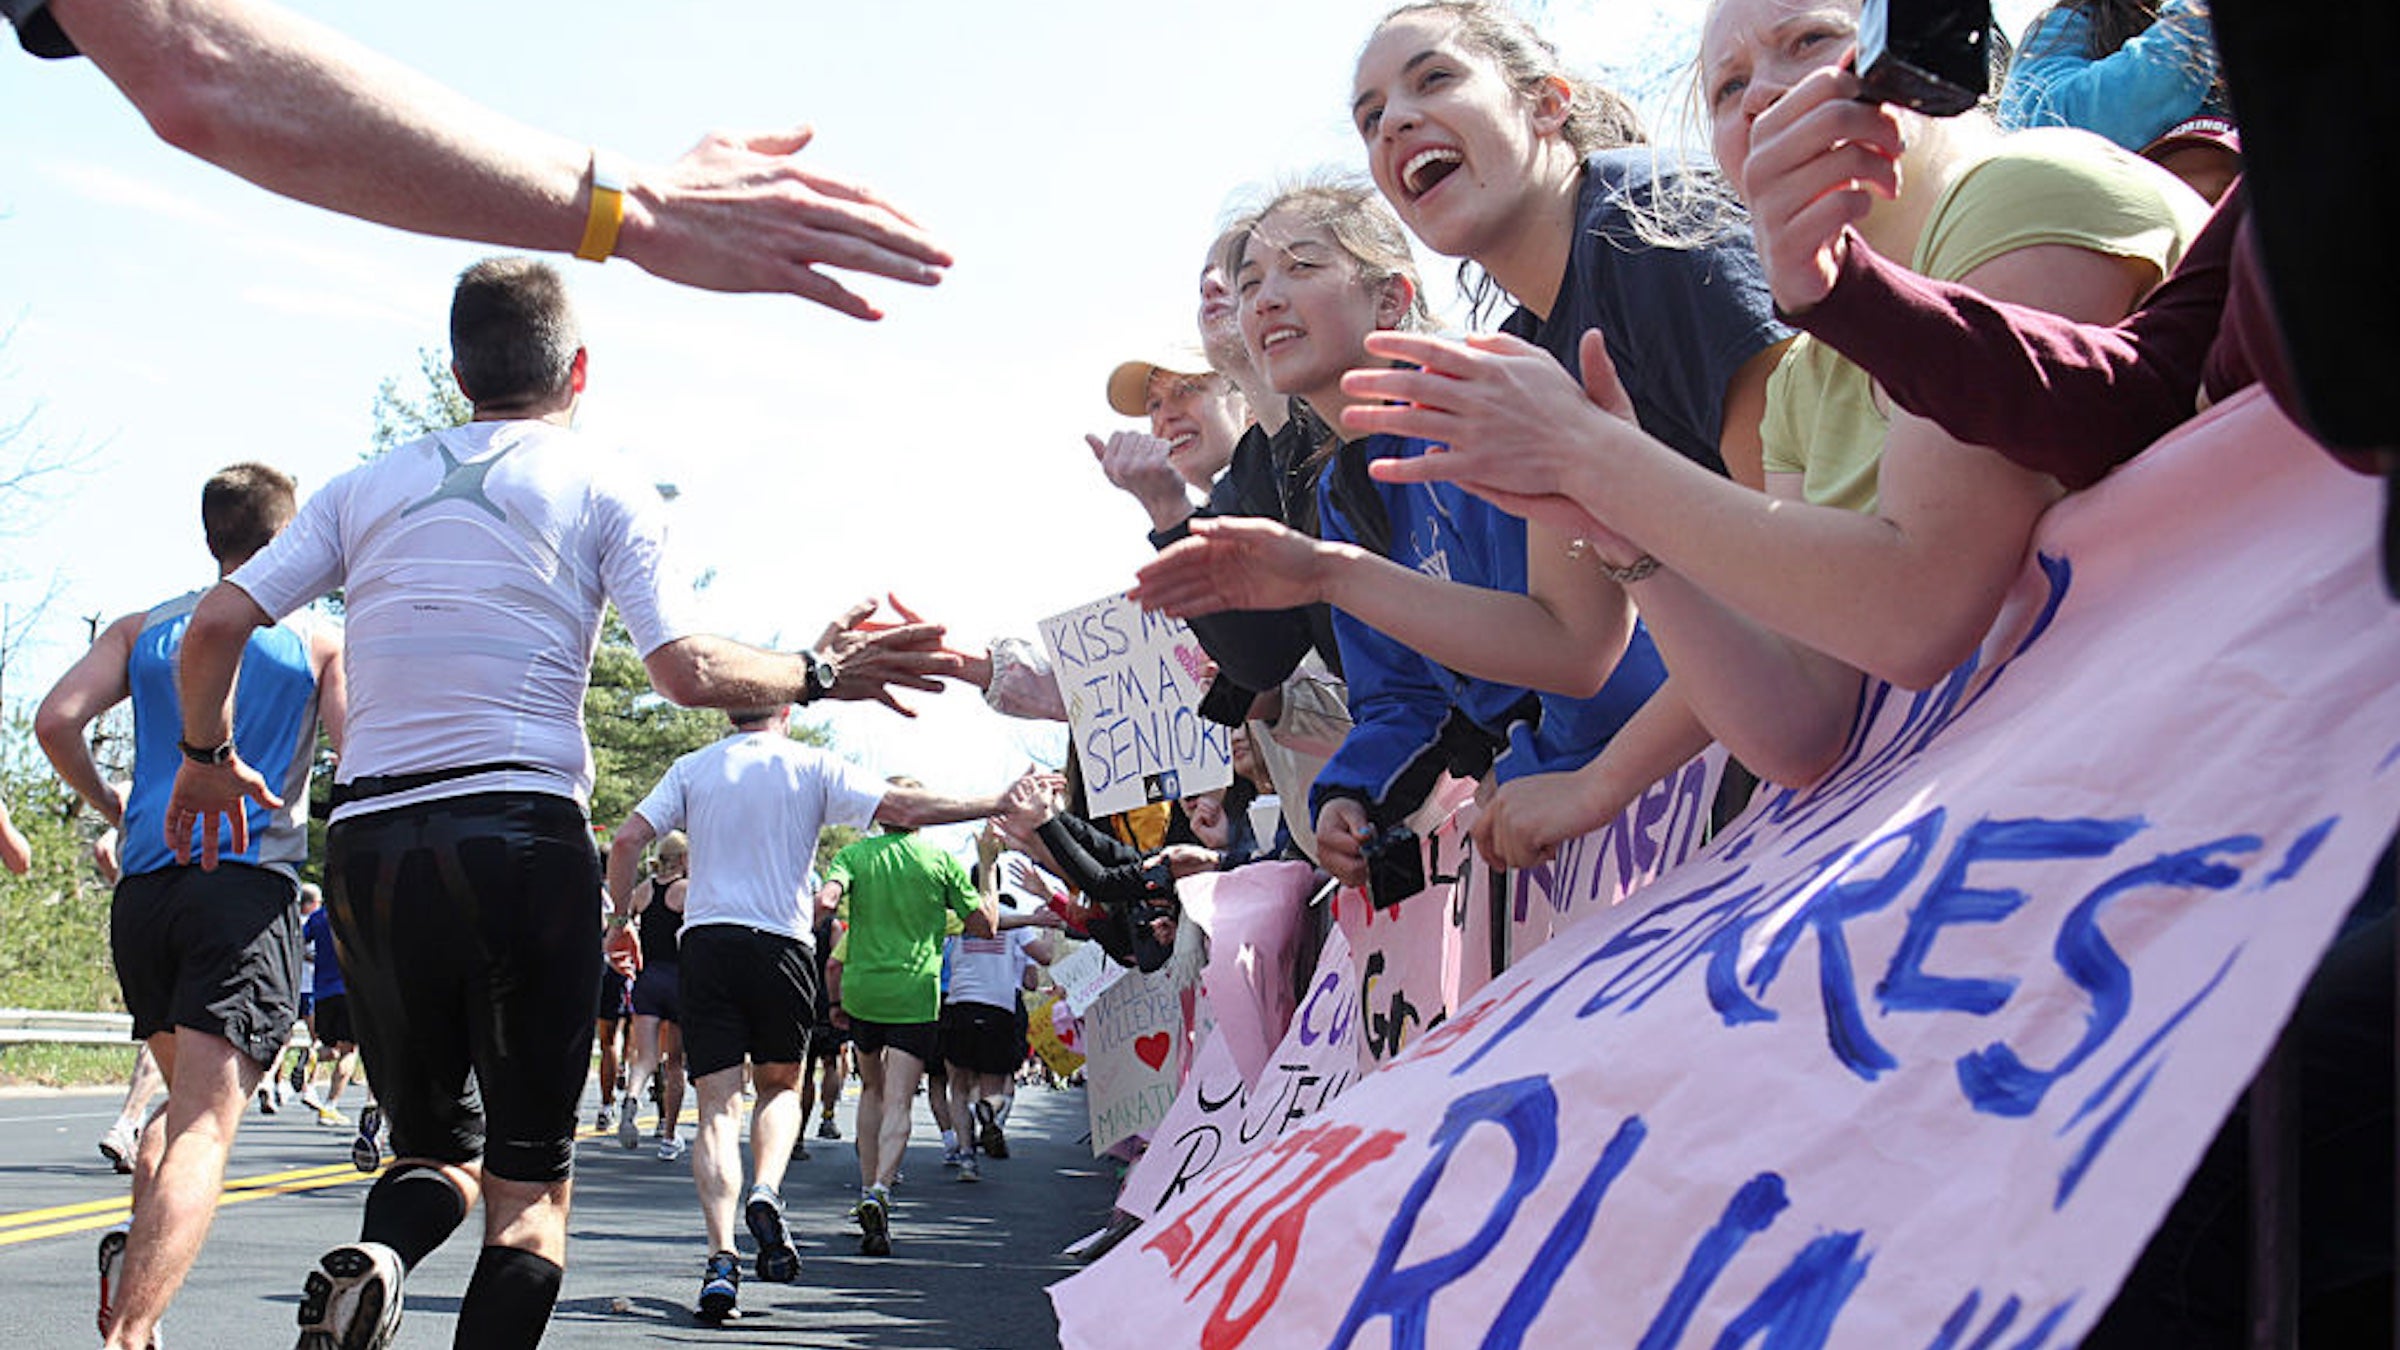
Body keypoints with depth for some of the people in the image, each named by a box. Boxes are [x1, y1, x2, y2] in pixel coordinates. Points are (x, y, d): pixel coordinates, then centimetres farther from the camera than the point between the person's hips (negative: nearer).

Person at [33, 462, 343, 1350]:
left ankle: (133, 1266, 4)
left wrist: (107, 804, 17)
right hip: (251, 888, -4)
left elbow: (56, 720, 2)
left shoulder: (142, 629, 15)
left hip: (144, 887, 5)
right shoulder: (318, 640, 6)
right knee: (206, 1124, -11)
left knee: (185, 1101, 24)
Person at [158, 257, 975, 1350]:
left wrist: (209, 756, 24)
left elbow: (216, 625, 8)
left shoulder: (366, 488, 14)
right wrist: (820, 674, 7)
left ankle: (369, 1262, -15)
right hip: (522, 834, -3)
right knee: (529, 1184, 5)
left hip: (368, 846, 3)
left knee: (437, 1144, 18)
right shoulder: (604, 490, 4)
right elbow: (686, 669, -7)